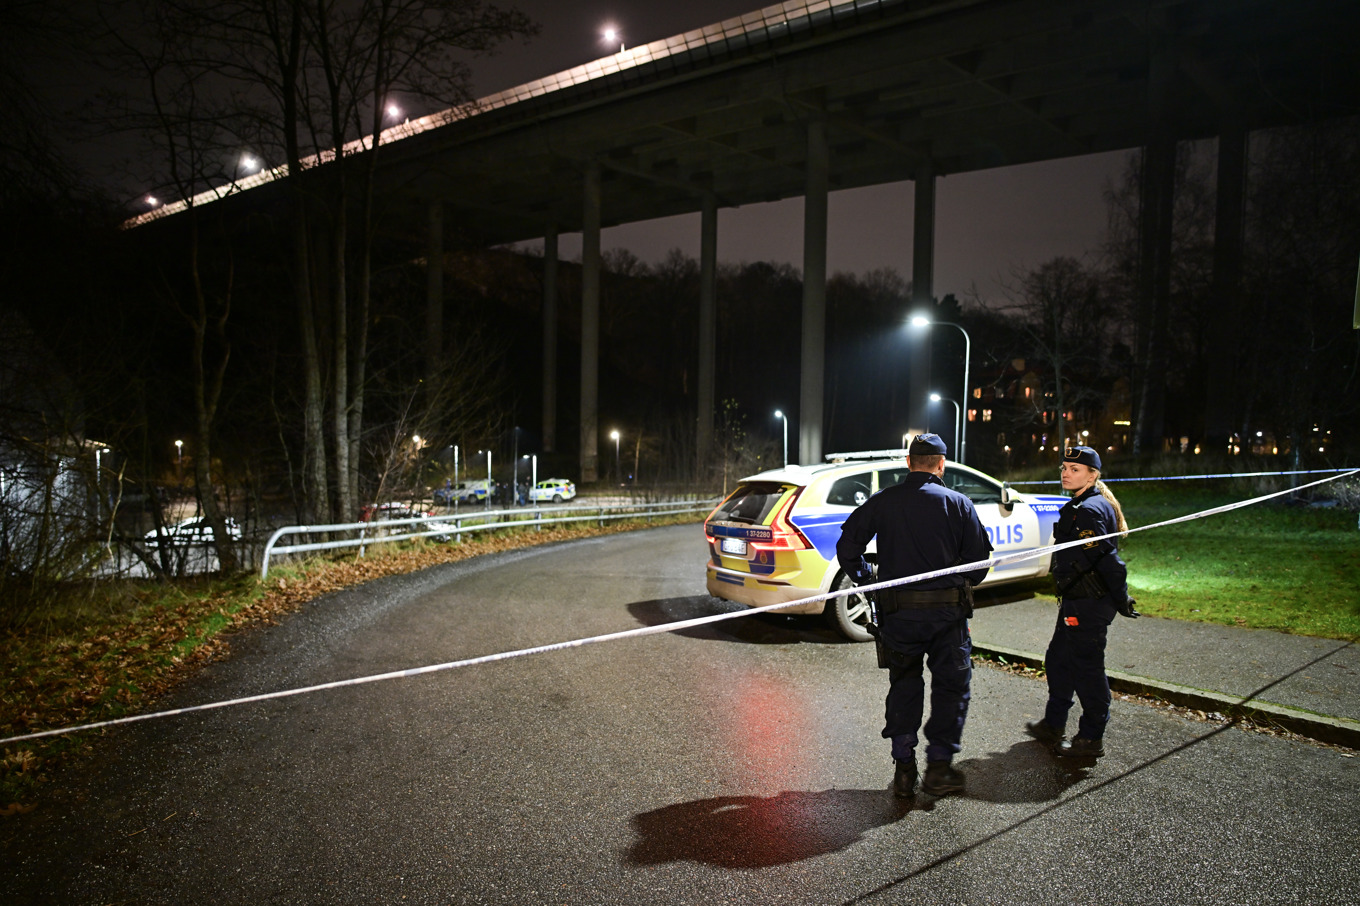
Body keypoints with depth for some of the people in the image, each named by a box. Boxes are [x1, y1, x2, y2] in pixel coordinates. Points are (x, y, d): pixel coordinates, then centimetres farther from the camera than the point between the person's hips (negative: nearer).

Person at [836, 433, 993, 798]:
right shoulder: (958, 503, -2)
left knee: (903, 686, 14)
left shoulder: (882, 502, 1)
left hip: (898, 612, 2)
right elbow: (978, 559, -3)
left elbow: (846, 546, 0)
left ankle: (903, 769, 17)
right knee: (951, 686, 13)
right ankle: (939, 767, 12)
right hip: (947, 612, -1)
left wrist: (866, 580, 15)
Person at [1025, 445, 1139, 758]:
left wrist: (1121, 600, -18)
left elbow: (1107, 560, -22)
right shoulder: (1078, 507, 14)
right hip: (1076, 602, 11)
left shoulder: (1089, 510, -19)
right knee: (1058, 660, 19)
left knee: (1086, 668, 0)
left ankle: (1091, 740, 12)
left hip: (1088, 603, -11)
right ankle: (1053, 726, 32)